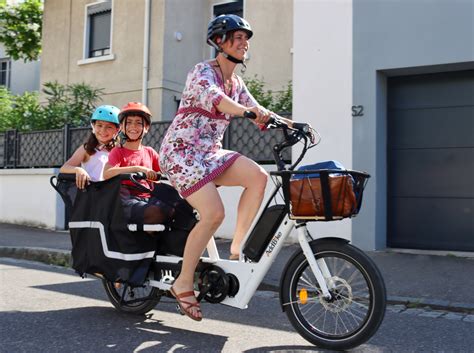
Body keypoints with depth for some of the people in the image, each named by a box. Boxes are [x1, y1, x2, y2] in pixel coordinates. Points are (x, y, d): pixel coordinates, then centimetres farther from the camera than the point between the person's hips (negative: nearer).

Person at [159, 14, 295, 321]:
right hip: (181, 150, -7)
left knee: (258, 176, -17)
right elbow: (214, 98, -31)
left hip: (210, 152, 7)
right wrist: (249, 112, -47)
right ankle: (184, 284, -6)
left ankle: (237, 249, -10)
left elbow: (256, 110, 9)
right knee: (214, 214, -22)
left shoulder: (236, 82, 13)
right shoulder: (203, 71, -10)